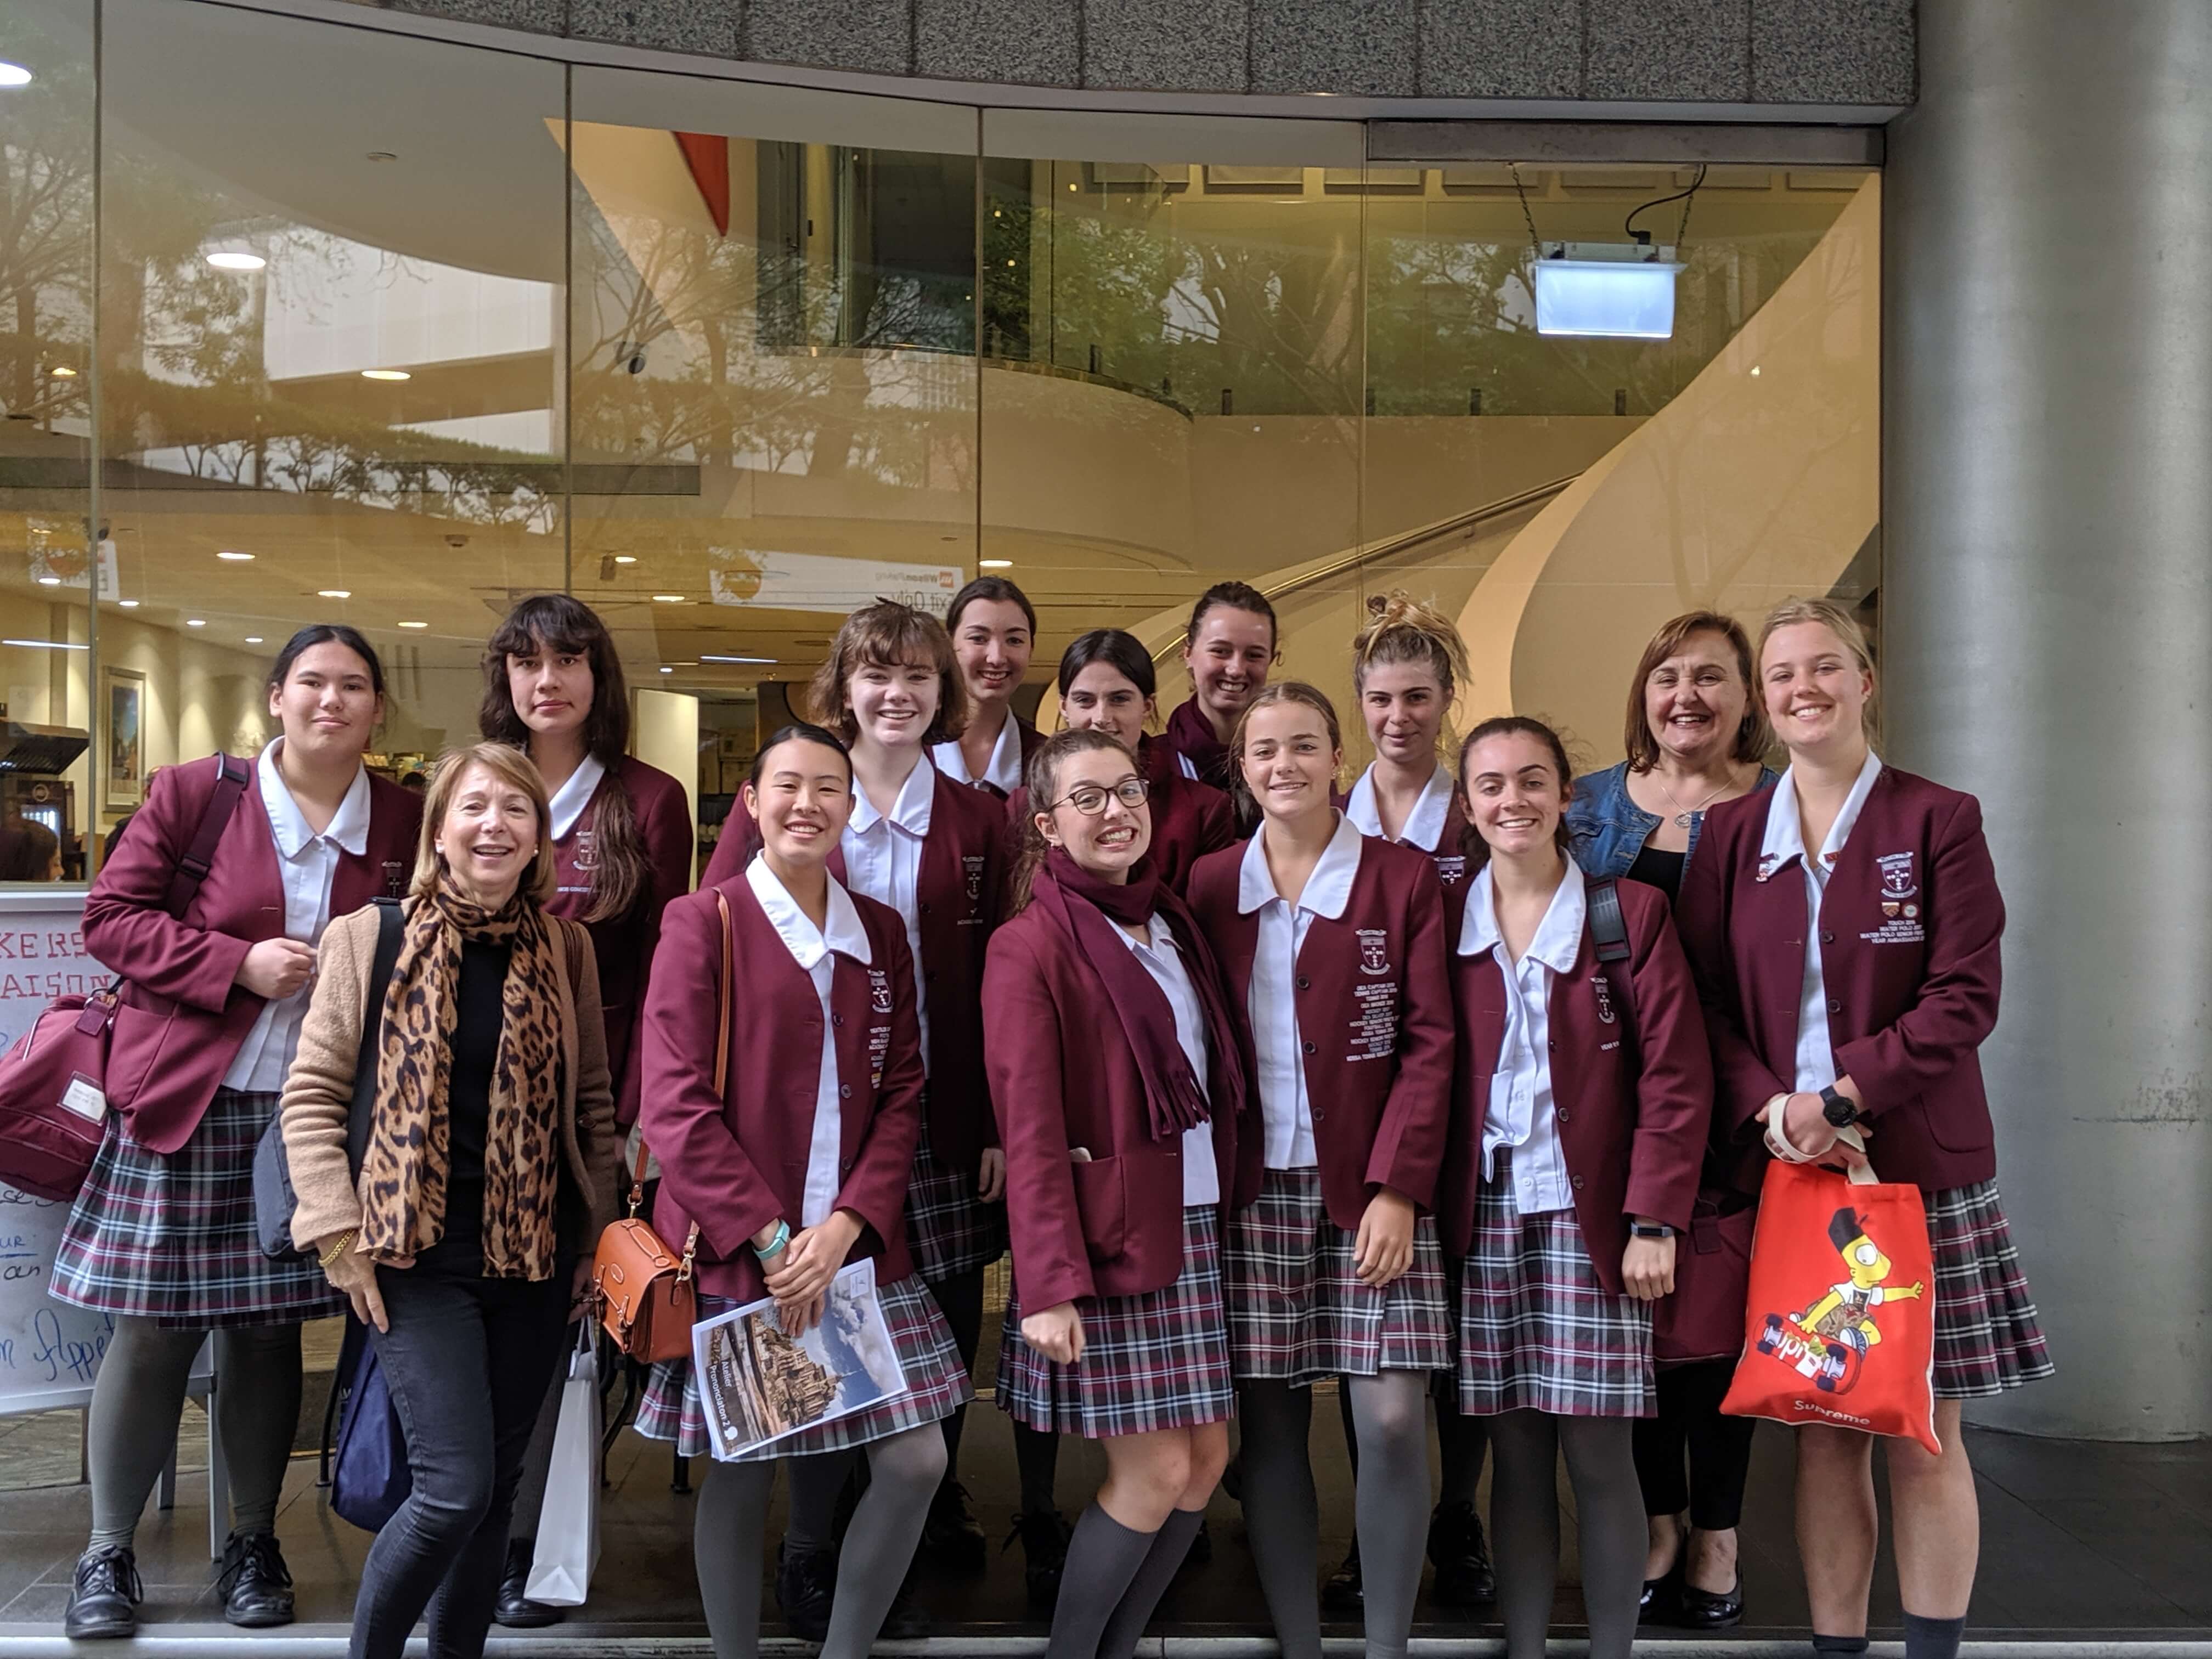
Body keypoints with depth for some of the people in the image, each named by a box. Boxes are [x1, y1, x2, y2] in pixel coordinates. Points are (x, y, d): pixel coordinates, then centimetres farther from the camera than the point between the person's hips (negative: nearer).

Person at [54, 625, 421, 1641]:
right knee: (151, 1330, 2)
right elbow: (110, 918, -3)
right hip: (184, 1099, -2)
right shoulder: (193, 796, -3)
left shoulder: (407, 823, 3)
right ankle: (108, 1553, 18)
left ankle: (253, 1545, 25)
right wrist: (239, 963, -14)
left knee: (269, 1328, 10)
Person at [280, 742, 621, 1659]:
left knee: (498, 1483, 10)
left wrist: (595, 1231, 6)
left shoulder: (565, 947, 6)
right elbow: (311, 1096, -1)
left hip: (534, 1256, 3)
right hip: (418, 1255, -3)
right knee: (455, 1488, -10)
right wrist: (339, 1236, -8)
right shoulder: (370, 935, -1)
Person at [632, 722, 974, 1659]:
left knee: (916, 1459, 1)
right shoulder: (704, 923, -4)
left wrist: (848, 1222, -8)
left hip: (855, 1250, 4)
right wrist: (768, 1238, -14)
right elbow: (676, 1107, -9)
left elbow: (903, 1094, 7)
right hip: (733, 1255, -4)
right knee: (740, 1474, 5)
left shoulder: (879, 933, 10)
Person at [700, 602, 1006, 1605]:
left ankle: (933, 1510, 32)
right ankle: (817, 1561, 18)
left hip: (944, 1124, 2)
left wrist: (1001, 1126, 0)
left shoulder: (978, 820, 7)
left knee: (949, 1334, 9)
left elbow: (1000, 983, 6)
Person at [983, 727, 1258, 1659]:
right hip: (1108, 1235, -7)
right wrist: (1048, 1283, -18)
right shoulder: (1029, 947, -9)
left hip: (1198, 1225, 7)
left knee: (1206, 1455, 9)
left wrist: (1235, 1205, 6)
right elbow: (1030, 1129, -13)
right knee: (1154, 1470, -4)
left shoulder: (1173, 924, 12)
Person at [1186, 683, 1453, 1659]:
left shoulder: (1404, 880, 1)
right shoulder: (1209, 886, 7)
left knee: (1392, 1421, -6)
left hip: (1374, 1187, -1)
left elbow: (1428, 1042, -3)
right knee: (1270, 1428, 4)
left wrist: (1398, 1187, -11)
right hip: (1252, 1188, 2)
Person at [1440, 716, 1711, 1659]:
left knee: (1597, 1452, -1)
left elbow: (1677, 1077, -3)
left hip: (1591, 1215, -2)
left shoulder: (1631, 913, 0)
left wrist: (1655, 1221, -10)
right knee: (1516, 1455, 6)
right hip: (1486, 1219, 2)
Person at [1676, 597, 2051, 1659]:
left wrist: (1839, 1100, -16)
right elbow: (1706, 1000, 4)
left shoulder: (1938, 821, -2)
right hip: (1786, 1169, 2)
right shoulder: (1733, 834, 7)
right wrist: (1770, 1110, -12)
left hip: (1919, 1164, -2)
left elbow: (1964, 998, -8)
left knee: (1923, 1437, 3)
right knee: (1821, 1436, 8)